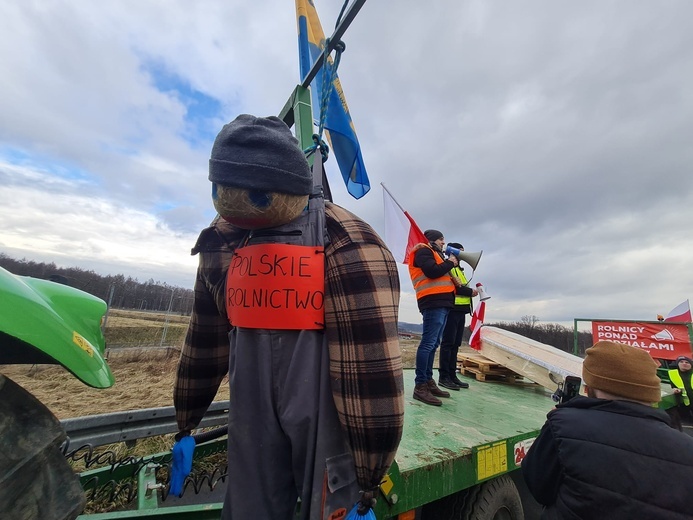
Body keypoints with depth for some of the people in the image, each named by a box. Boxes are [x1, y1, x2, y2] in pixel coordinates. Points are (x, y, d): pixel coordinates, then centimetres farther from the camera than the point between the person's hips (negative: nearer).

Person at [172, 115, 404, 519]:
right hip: (253, 422, 5)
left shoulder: (347, 247, -22)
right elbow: (206, 342, 9)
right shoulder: (225, 243, 0)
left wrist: (366, 486, -12)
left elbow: (373, 371, -21)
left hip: (327, 427, -4)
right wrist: (187, 426, 18)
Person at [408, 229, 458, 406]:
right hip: (433, 302, -10)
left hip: (441, 302, 10)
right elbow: (432, 272, -16)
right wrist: (450, 263, -1)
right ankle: (420, 386, -11)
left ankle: (428, 381, 16)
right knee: (428, 343, -13)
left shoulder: (435, 253, 30)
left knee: (433, 344, 10)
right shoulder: (423, 251, 0)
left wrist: (453, 263, 12)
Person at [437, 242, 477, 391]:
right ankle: (443, 376, -1)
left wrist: (470, 291, -2)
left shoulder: (459, 269, 24)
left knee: (455, 344, 10)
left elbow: (460, 287, 15)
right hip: (452, 309, -9)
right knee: (448, 343, -7)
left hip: (460, 310, 9)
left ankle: (452, 375, 17)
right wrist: (470, 291, -13)